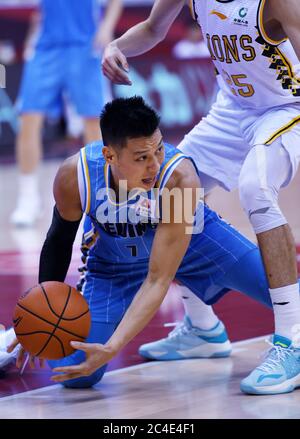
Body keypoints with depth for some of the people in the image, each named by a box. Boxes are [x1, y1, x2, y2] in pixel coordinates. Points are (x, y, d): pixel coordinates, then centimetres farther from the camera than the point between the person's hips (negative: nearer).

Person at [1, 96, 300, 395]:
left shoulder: (179, 177, -40)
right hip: (114, 258, 0)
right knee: (77, 374, -15)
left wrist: (112, 348, -44)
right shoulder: (74, 176, -32)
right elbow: (59, 240, -7)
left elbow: (158, 280, -36)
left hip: (193, 239, 0)